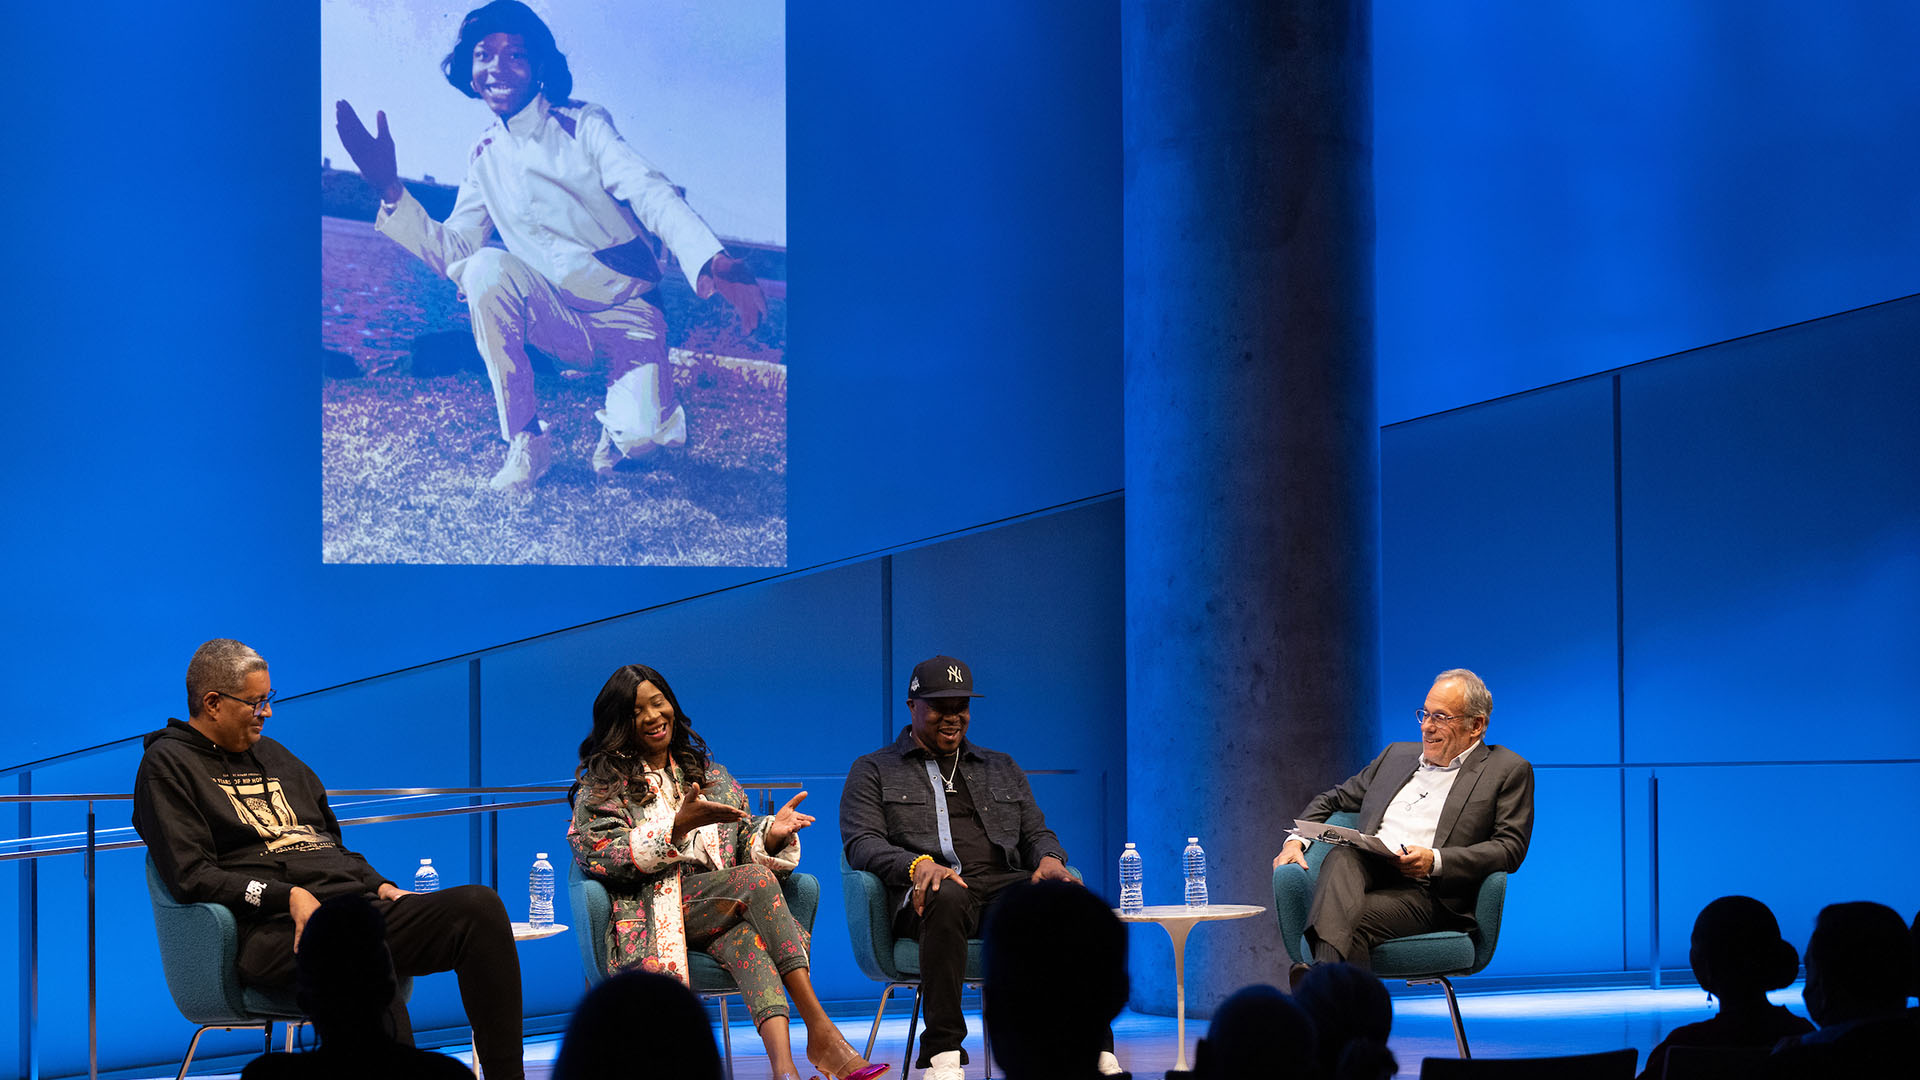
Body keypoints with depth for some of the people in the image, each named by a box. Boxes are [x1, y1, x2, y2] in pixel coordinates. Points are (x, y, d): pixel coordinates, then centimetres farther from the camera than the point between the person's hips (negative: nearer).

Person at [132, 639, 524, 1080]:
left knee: (480, 906, -18)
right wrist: (289, 897, -16)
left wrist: (380, 886, 12)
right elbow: (192, 877, -5)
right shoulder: (168, 765, 6)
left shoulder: (272, 754, 30)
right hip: (274, 929, -7)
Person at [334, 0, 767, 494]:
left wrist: (712, 259, -40)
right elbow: (452, 251, 6)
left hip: (624, 313, -3)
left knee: (641, 434, -30)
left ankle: (622, 420, 12)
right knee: (487, 268, -30)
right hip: (557, 318, 3)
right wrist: (388, 188, -8)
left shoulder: (582, 124, -6)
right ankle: (526, 442, -18)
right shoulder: (485, 155, 6)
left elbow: (652, 193, -21)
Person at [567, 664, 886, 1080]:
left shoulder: (711, 778, 25)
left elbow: (745, 849, 18)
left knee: (746, 936, -35)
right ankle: (821, 1033, -39)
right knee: (755, 879, -30)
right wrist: (678, 826, -15)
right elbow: (603, 857, -5)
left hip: (719, 912, 4)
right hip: (652, 912, -4)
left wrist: (772, 835, -6)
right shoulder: (603, 785, 12)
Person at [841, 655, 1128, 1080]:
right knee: (947, 897, -41)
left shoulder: (1002, 769, 30)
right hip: (930, 894, -3)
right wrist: (918, 865, -19)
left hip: (1004, 885, 3)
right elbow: (862, 844, 2)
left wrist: (1049, 858, -1)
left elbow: (1036, 833, 25)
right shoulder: (873, 771, 17)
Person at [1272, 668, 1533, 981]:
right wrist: (1296, 839, 12)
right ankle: (1327, 972, -59)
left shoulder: (1509, 770, 13)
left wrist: (1435, 861, -13)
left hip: (1426, 892, -3)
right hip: (1366, 871, 4)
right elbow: (1332, 800, 34)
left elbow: (1511, 848, 1)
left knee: (1355, 923, -34)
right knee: (1341, 856, -35)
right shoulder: (1397, 754, 29)